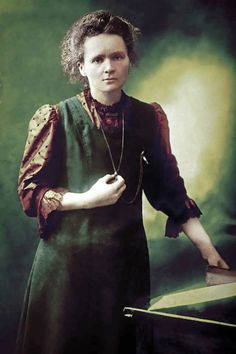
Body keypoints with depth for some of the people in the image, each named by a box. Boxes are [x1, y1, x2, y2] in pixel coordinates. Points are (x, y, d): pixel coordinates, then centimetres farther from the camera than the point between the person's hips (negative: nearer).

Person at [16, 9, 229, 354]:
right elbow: (29, 190, -6)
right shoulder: (56, 118, -8)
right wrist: (89, 199, -20)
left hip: (128, 257, 3)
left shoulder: (149, 117, 1)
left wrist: (206, 244, -4)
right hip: (69, 257, -2)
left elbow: (169, 187, 4)